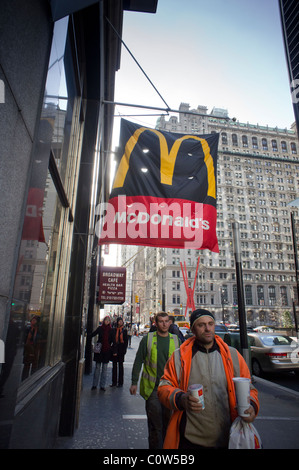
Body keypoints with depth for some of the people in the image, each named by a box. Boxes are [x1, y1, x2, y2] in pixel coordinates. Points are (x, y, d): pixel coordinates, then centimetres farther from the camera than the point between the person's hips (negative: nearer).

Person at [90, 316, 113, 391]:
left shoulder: (111, 330, 4)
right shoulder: (100, 328, 1)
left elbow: (112, 340, 9)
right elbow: (92, 335, -1)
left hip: (107, 351, 1)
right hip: (99, 350, -1)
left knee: (104, 368, 6)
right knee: (97, 367, 6)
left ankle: (102, 385, 15)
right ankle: (94, 384, 17)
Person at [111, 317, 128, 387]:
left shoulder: (124, 330, 3)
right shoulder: (114, 330, 4)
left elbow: (126, 341, 4)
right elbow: (112, 340, 3)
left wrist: (124, 350, -5)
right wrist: (113, 350, -3)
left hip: (121, 349, -1)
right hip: (114, 349, 1)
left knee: (120, 365, 4)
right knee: (114, 365, 5)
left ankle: (120, 382, 13)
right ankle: (114, 382, 15)